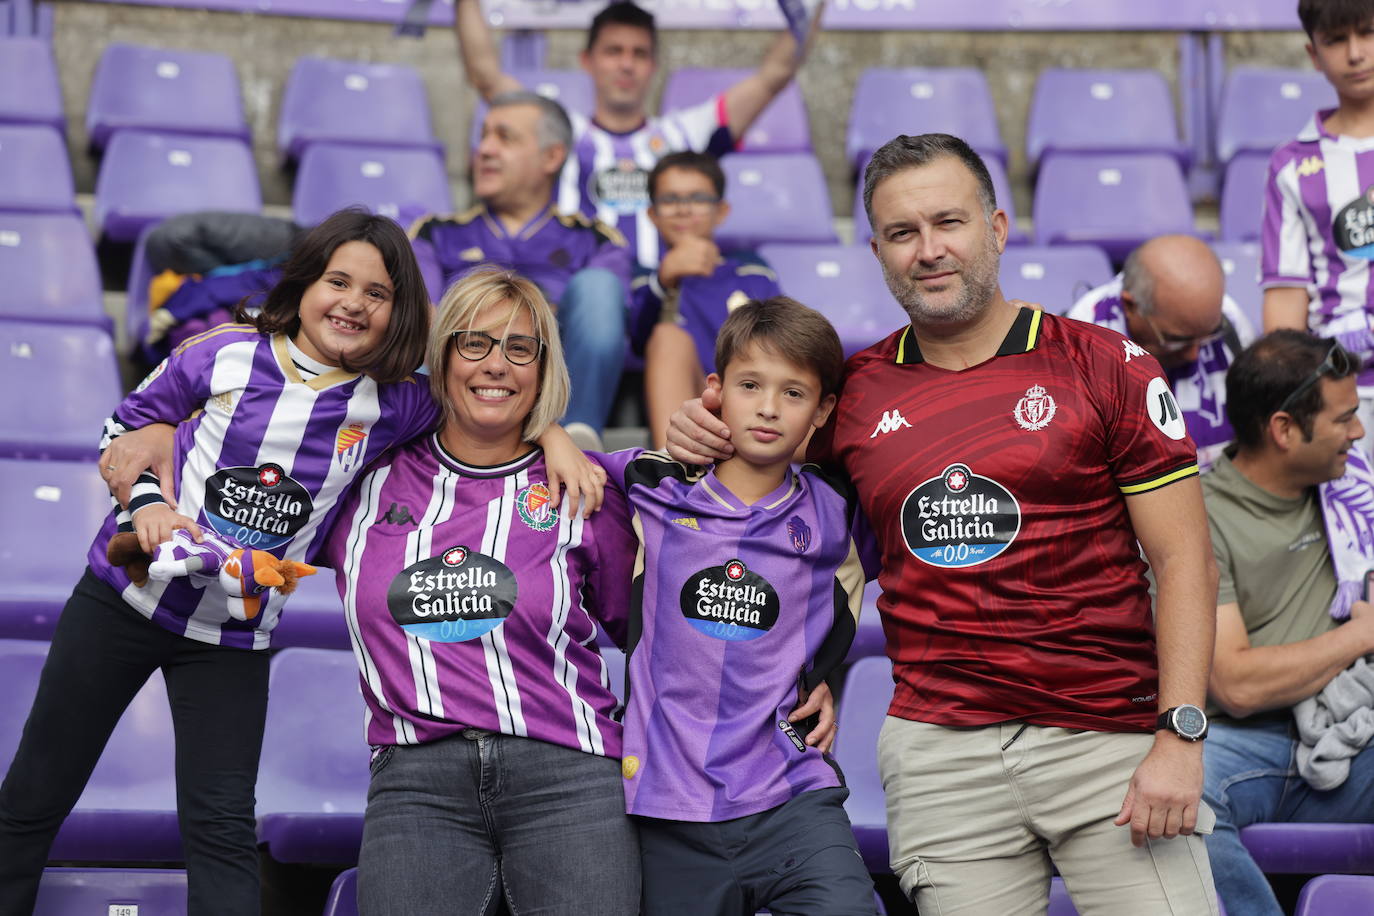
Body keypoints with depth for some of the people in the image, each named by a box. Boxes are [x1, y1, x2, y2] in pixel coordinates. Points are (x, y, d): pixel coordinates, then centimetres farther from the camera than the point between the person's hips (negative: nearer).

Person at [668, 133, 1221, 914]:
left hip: (1109, 735, -2)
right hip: (940, 747, 2)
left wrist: (1180, 735, -11)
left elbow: (1184, 560, -1)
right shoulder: (856, 391, 9)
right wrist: (702, 435, 2)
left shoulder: (1107, 366, 1)